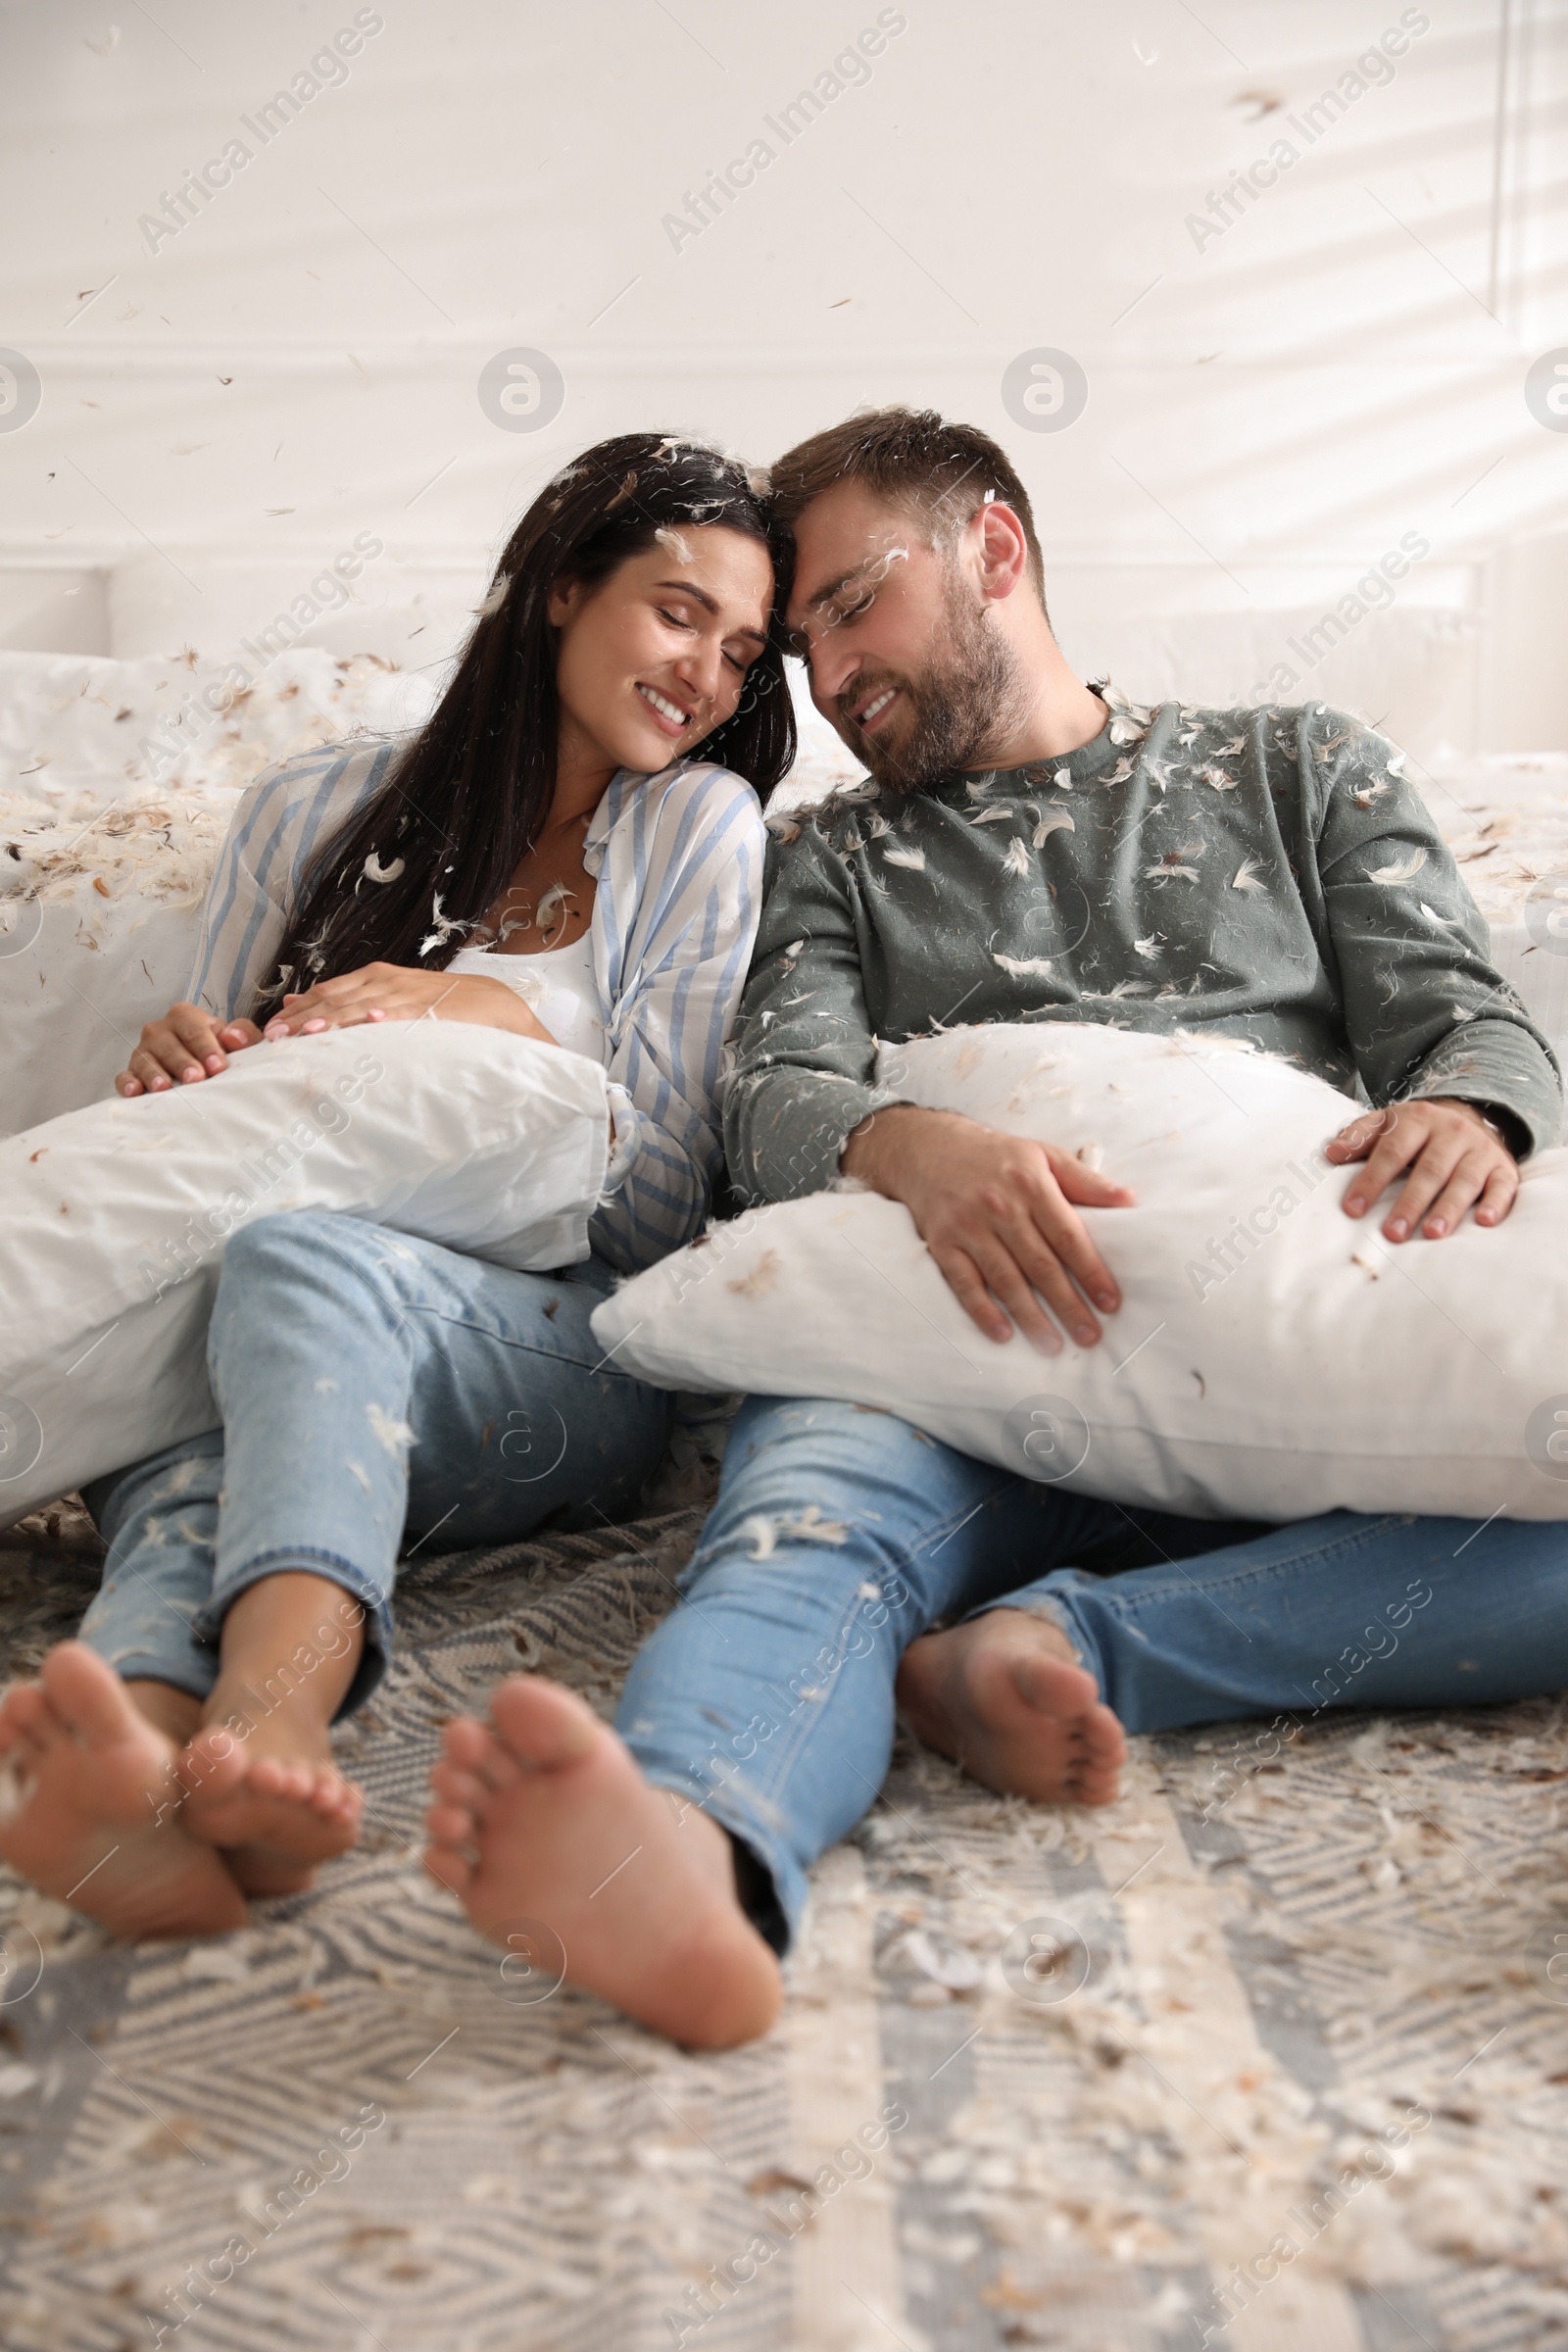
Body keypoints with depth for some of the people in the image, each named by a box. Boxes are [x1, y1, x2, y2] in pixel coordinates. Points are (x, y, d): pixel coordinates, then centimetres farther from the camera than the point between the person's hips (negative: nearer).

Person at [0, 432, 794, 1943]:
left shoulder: (695, 827, 11)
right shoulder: (312, 813, 16)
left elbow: (659, 1210, 5)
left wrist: (505, 1016, -7)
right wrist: (173, 1074, -5)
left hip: (560, 1357, -2)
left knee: (300, 1257, -36)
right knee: (189, 1472, -35)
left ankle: (266, 1722, -61)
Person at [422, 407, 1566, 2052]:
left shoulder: (1298, 767, 27)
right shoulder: (835, 859, 26)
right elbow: (774, 1106, 8)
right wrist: (909, 1147, -18)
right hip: (970, 1345, 0)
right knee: (811, 1515, -35)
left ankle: (1054, 1642, -36)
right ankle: (690, 1852, -61)